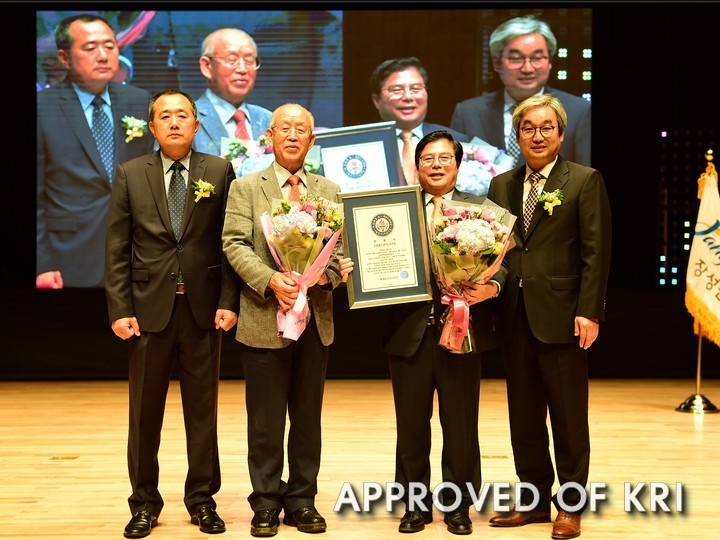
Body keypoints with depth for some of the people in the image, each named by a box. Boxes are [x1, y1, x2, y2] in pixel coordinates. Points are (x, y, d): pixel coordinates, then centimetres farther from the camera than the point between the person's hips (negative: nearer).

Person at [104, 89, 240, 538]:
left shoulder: (219, 171, 3)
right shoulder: (130, 174, 5)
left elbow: (230, 242, 2)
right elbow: (117, 249, 2)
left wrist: (229, 301, -7)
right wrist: (120, 309, -5)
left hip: (204, 308, 0)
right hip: (149, 307, 0)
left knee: (203, 407, 8)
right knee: (145, 411, 7)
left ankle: (202, 499, 19)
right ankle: (145, 503, 20)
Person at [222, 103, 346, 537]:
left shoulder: (330, 190, 13)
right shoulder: (246, 188, 4)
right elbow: (235, 244, -6)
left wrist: (329, 273, -13)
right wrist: (270, 280, -20)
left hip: (316, 320, 3)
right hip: (265, 319, -3)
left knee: (308, 417, 9)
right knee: (265, 420, 3)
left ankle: (302, 501, 20)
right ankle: (266, 504, 14)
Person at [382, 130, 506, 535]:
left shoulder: (481, 209, 6)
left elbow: (501, 261, -1)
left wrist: (491, 287, -20)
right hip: (410, 332, 1)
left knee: (461, 426, 7)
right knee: (411, 425, 9)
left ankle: (458, 506, 21)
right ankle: (416, 505, 23)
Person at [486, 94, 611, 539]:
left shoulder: (585, 181, -2)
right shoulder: (502, 185, 12)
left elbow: (597, 252, -8)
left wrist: (589, 313, -14)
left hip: (561, 317, -5)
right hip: (515, 318, 5)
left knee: (569, 417, 5)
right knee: (524, 416, 11)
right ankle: (534, 499, 23)